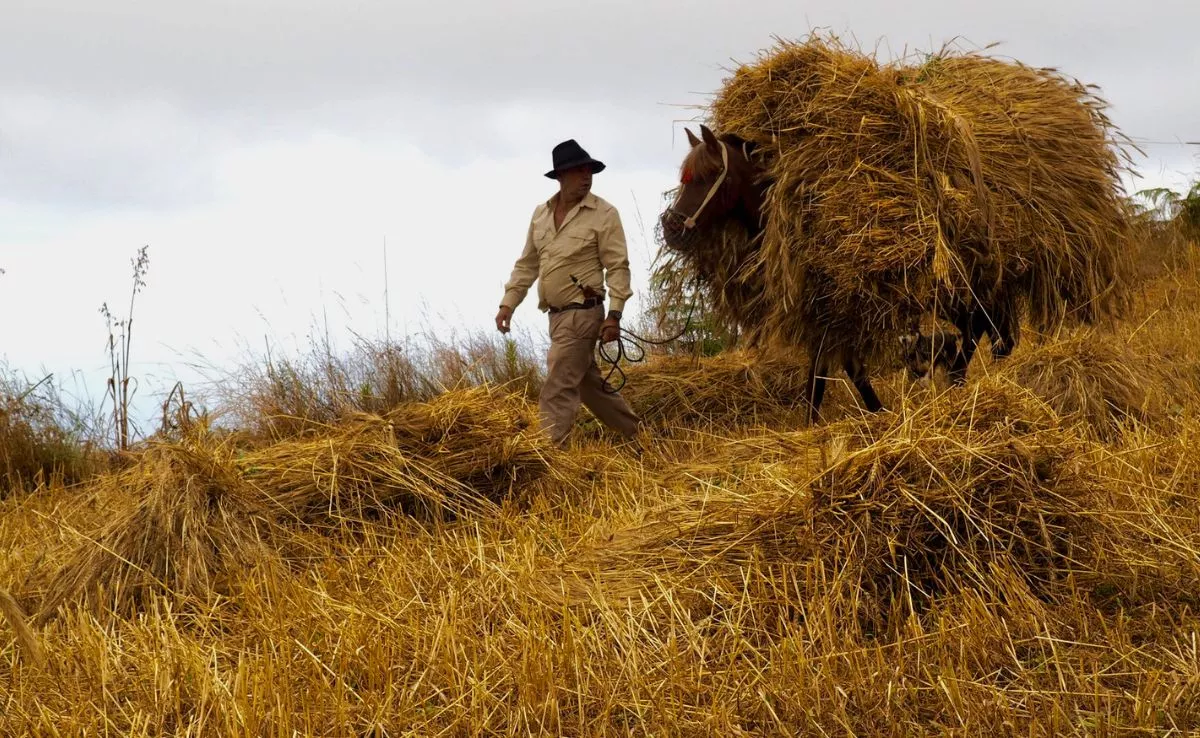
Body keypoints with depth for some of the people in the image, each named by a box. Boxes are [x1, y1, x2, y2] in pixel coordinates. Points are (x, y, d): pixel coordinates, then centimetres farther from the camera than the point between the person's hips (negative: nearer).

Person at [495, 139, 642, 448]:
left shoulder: (604, 214, -8)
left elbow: (617, 267, -11)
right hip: (557, 315, 7)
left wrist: (614, 314, -19)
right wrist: (508, 303, 8)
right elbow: (527, 264, 16)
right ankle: (635, 434, 32)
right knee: (589, 384, 17)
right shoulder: (540, 213, 10)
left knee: (557, 391, -11)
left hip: (582, 313, -7)